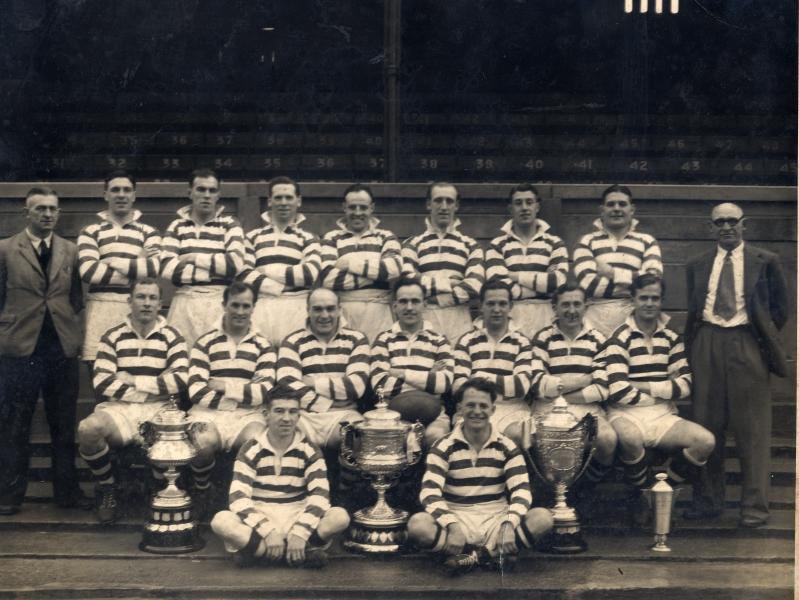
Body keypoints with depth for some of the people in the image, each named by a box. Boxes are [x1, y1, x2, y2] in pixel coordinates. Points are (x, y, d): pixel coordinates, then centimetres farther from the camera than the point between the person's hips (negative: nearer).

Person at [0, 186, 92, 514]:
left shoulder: (71, 251, 9)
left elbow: (77, 298, 12)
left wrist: (75, 332, 3)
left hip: (63, 348, 3)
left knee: (64, 426, 10)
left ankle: (67, 491, 20)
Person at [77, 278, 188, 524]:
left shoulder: (171, 337, 8)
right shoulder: (113, 336, 9)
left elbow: (182, 379, -7)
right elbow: (102, 382, -4)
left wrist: (134, 380, -5)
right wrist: (155, 387, -9)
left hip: (158, 410, 0)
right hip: (119, 408, 0)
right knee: (87, 429, -32)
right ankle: (107, 488, -2)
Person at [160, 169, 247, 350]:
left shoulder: (230, 225, 9)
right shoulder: (176, 226, 12)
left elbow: (236, 263, -9)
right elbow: (168, 269, -4)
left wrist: (194, 258, -4)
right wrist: (216, 270, -5)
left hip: (220, 303, -1)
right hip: (184, 303, 1)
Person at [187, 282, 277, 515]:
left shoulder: (262, 346, 13)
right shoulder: (205, 342, 8)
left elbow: (265, 391, -1)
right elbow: (196, 392, -4)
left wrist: (226, 387, -6)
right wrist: (244, 395, -5)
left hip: (248, 415, 1)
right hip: (209, 412, -1)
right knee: (203, 442, -34)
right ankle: (202, 494, -3)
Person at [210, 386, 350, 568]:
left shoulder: (310, 451, -1)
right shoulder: (251, 450, -4)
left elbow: (320, 495, -12)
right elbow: (238, 498, -14)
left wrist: (300, 533, -27)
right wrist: (268, 531, -28)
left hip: (297, 518, 1)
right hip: (260, 520, -1)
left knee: (340, 516, -27)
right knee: (220, 520, -31)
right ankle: (305, 553, -29)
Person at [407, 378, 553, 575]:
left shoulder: (507, 447, 3)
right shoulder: (444, 447, -2)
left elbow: (521, 490, -7)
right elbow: (429, 492, -14)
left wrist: (509, 524, -28)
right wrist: (452, 526, -33)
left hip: (495, 520, 2)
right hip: (457, 520, -1)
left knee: (543, 518, -25)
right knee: (417, 524, -33)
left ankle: (471, 557, -26)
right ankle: (494, 555, -27)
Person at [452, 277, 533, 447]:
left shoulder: (522, 342, 15)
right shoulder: (466, 341, 15)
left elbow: (522, 385, 0)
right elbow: (458, 385, 0)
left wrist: (486, 378, -6)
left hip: (511, 408, 1)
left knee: (516, 434, -32)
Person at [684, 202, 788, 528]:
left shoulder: (765, 261, 5)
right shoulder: (697, 265, 14)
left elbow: (780, 306, 8)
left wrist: (763, 337, 2)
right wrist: (695, 341, 8)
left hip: (747, 344, -3)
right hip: (707, 344, 3)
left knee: (752, 429, -3)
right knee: (707, 424, 6)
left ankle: (754, 507, 3)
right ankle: (708, 500, 15)